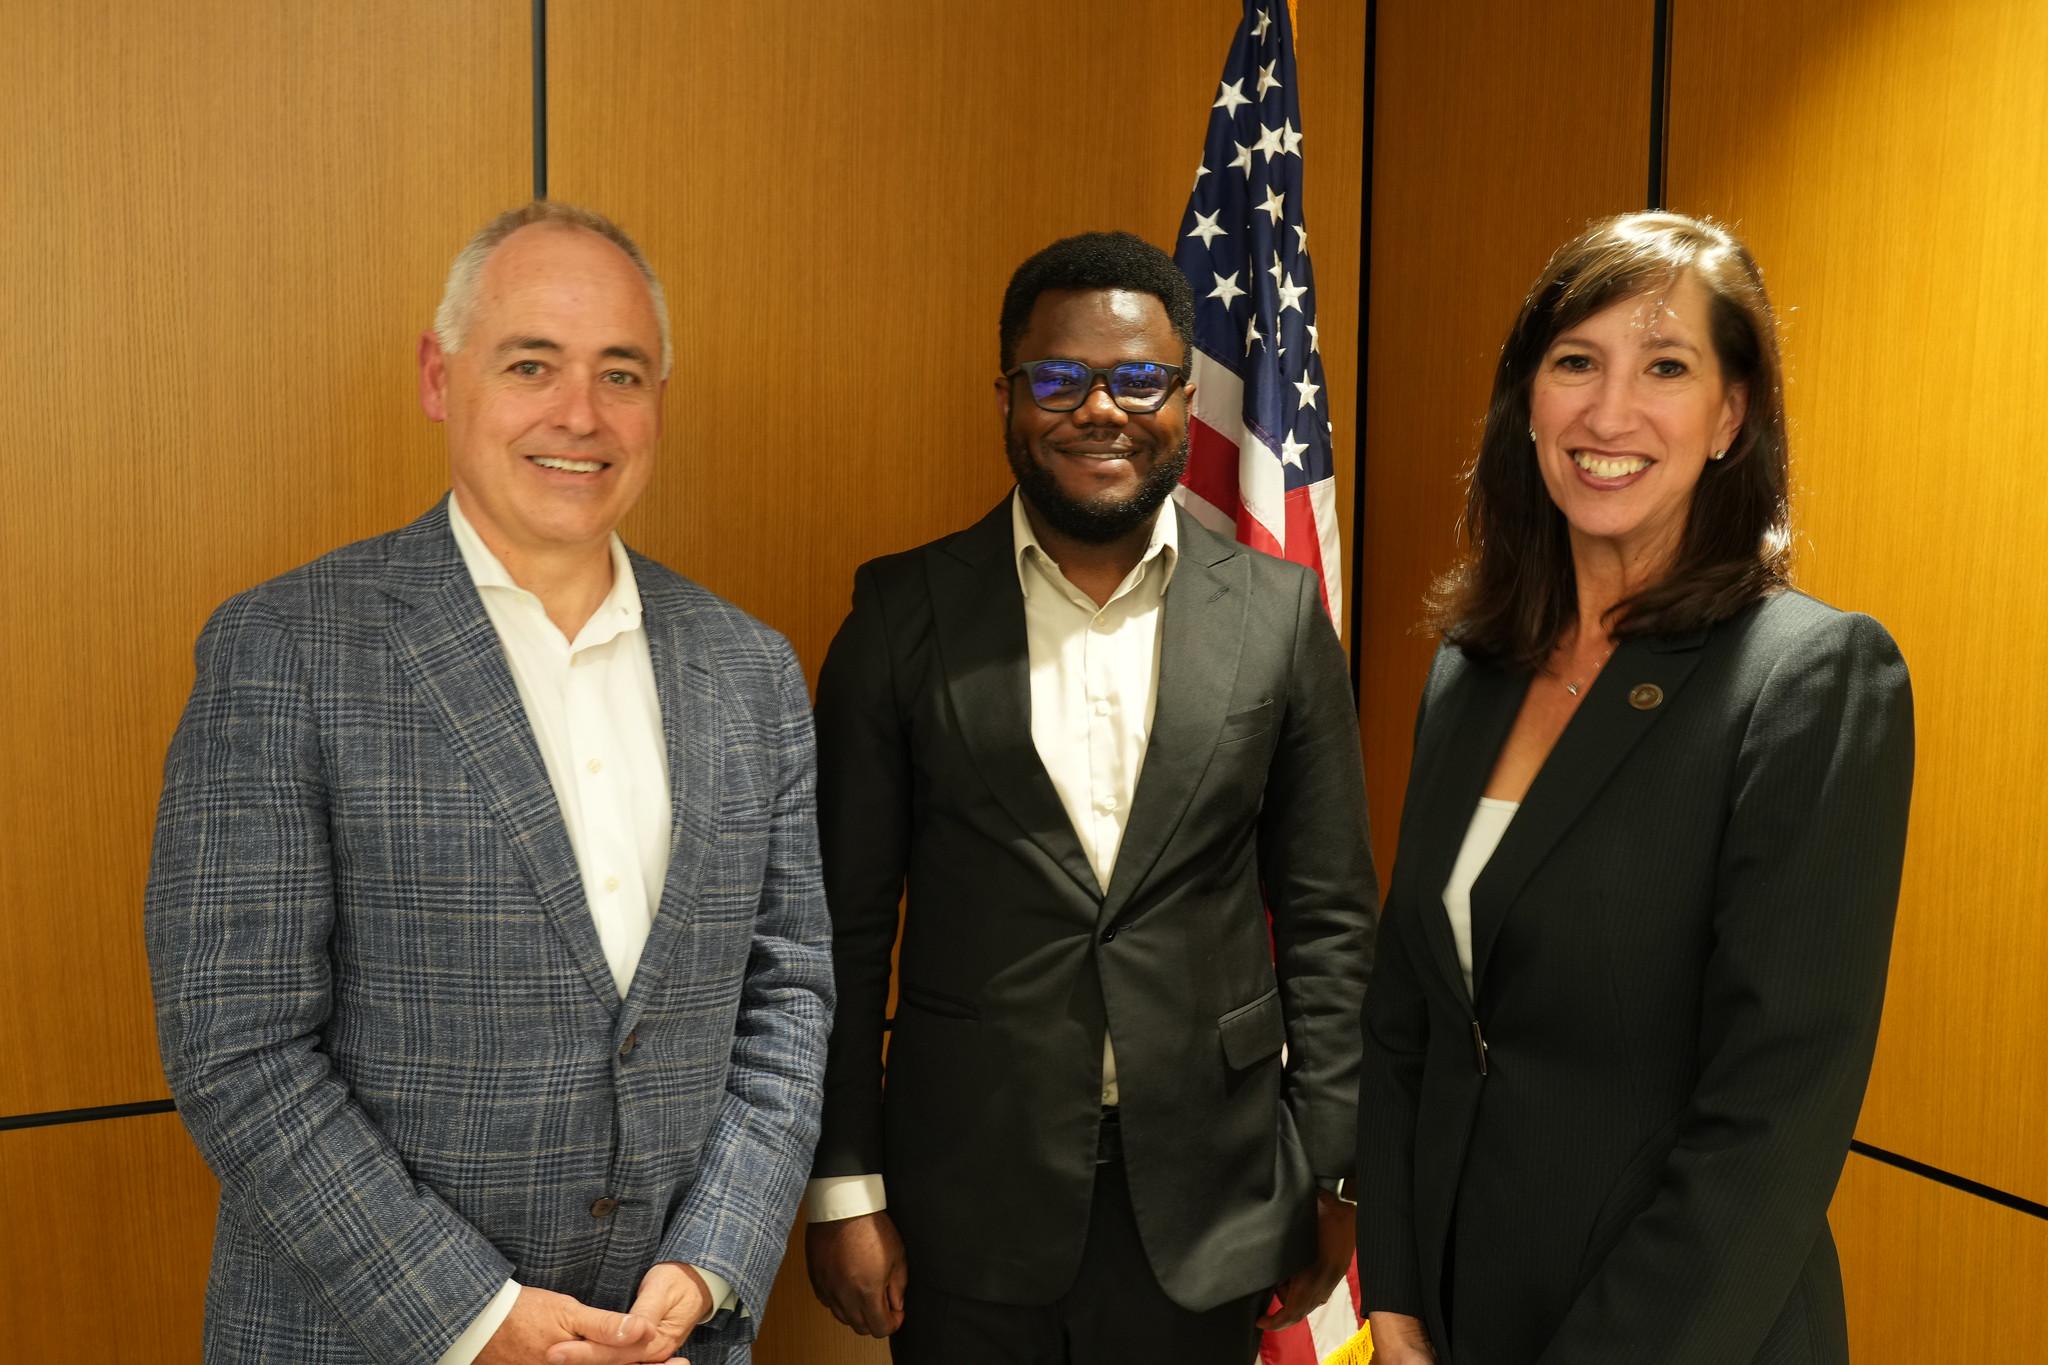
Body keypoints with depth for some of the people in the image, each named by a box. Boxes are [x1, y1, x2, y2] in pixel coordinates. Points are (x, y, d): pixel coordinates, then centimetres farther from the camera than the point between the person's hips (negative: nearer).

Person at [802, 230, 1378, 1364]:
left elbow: (1327, 917, 3)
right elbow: (847, 922, -1)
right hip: (968, 1201, 0)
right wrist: (844, 1187, -3)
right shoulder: (904, 613, -3)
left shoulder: (1278, 613, -1)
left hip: (1205, 1202, 1)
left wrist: (1331, 1173, 1)